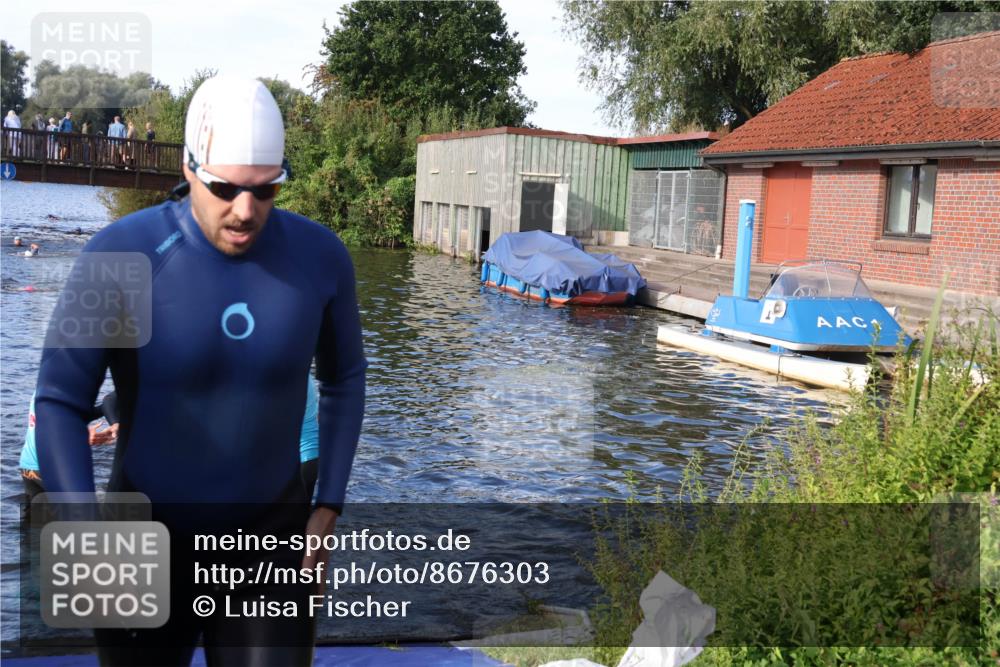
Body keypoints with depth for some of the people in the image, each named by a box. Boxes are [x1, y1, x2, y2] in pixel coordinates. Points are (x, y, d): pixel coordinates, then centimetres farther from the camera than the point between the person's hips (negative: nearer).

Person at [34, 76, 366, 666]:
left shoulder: (320, 255, -11)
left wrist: (330, 506, -1)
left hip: (271, 539, 1)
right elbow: (60, 402, -14)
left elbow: (344, 377, 5)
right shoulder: (121, 254, -20)